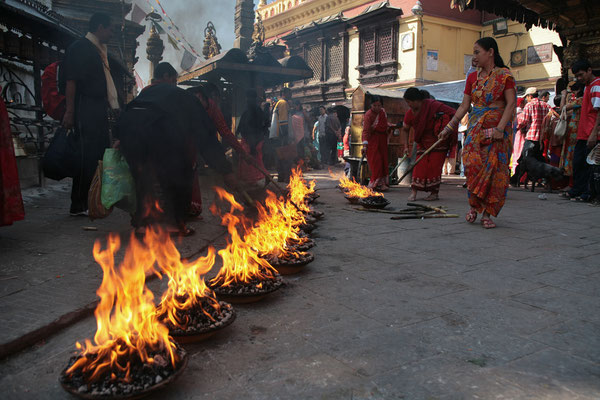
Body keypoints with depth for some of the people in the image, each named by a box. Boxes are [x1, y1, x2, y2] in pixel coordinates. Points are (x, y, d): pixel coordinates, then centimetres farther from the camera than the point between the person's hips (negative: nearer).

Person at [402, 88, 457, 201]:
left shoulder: (432, 105, -16)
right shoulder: (410, 114, -2)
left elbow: (452, 113, -14)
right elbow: (405, 129, 14)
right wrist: (406, 146, 9)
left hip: (438, 142, -4)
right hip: (422, 143, 4)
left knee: (435, 166, -5)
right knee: (420, 165, -6)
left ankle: (435, 193, 4)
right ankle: (413, 191, -4)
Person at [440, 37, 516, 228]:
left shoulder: (504, 75, -2)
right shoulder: (472, 77, 12)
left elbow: (511, 104, -8)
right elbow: (464, 106, 12)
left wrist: (500, 127, -19)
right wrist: (449, 127, 5)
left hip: (497, 128, -3)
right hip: (476, 127, 4)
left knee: (494, 169, -5)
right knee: (472, 163, -12)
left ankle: (487, 213, 2)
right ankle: (474, 206, 5)